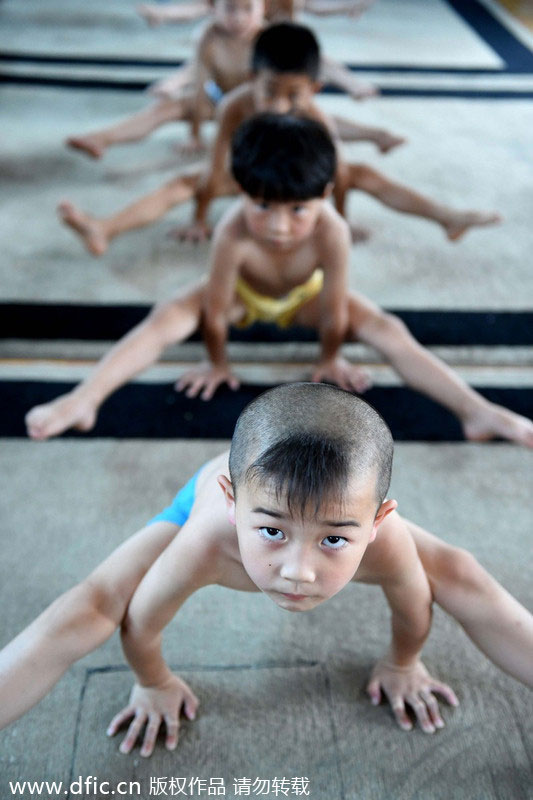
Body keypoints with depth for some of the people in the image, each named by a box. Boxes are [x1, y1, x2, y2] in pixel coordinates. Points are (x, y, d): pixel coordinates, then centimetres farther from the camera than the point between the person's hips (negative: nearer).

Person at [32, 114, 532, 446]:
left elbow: (335, 312, -25)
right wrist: (217, 363, -15)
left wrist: (330, 359, -12)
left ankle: (477, 412, -15)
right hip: (243, 295, -1)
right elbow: (214, 310, -27)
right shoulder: (233, 234, -40)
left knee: (388, 330, -17)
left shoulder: (331, 232, -39)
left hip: (305, 297, 1)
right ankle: (85, 399, -31)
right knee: (168, 317, -26)